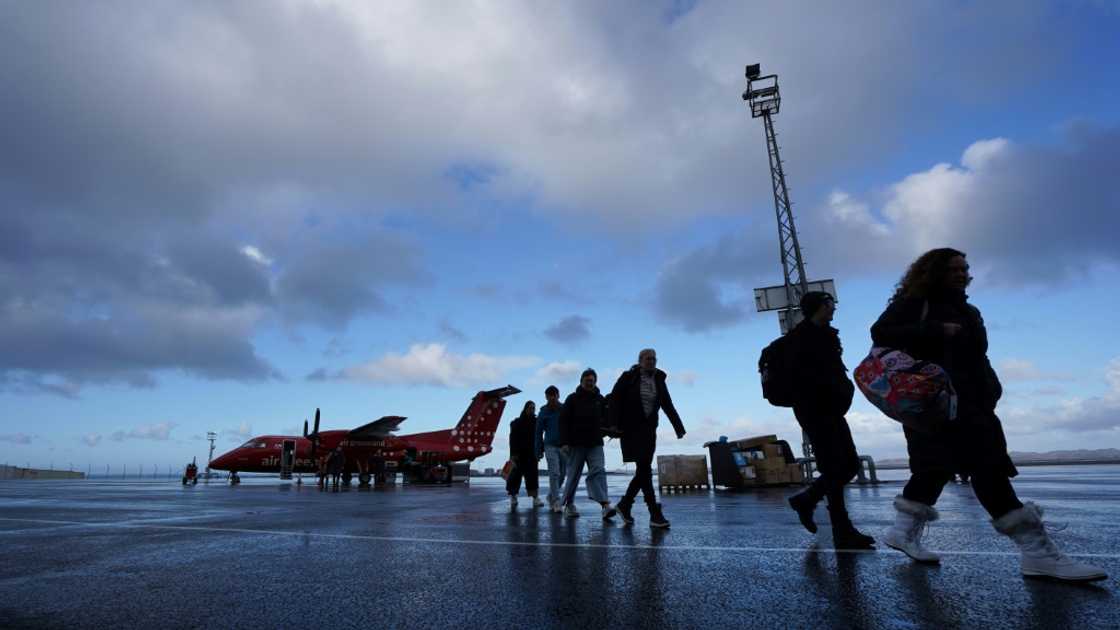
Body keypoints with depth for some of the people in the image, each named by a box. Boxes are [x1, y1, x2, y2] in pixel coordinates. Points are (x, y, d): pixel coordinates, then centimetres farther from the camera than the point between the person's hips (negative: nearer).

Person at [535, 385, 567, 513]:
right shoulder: (543, 412, 3)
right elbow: (539, 432, 8)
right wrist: (538, 451, 7)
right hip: (550, 445, -2)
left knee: (562, 474, 8)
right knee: (554, 473, -9)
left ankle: (551, 497, 28)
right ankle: (556, 502, -4)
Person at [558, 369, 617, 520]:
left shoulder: (600, 399, 12)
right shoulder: (572, 398, 2)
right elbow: (563, 421, -3)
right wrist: (564, 442, -11)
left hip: (595, 444, 2)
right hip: (576, 444, -2)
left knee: (598, 471, -12)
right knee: (574, 474, 4)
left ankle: (605, 504, -20)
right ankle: (569, 504, 19)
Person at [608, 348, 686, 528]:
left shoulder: (659, 380, 8)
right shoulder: (628, 377, -5)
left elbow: (668, 405, 7)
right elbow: (614, 400, -9)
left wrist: (678, 427, -3)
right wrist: (614, 424, -19)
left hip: (649, 430, 6)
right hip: (631, 429, -5)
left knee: (644, 470, 5)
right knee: (644, 470, -10)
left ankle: (625, 504, 23)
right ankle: (655, 514, -8)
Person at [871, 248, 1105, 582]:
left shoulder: (967, 311, 24)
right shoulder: (913, 303, 0)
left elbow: (975, 356, 23)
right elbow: (880, 333, -14)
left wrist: (990, 388, 8)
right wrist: (937, 331, -19)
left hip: (967, 398, 9)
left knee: (938, 465, 8)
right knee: (984, 462, -17)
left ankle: (904, 531, 16)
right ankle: (1038, 551, -16)